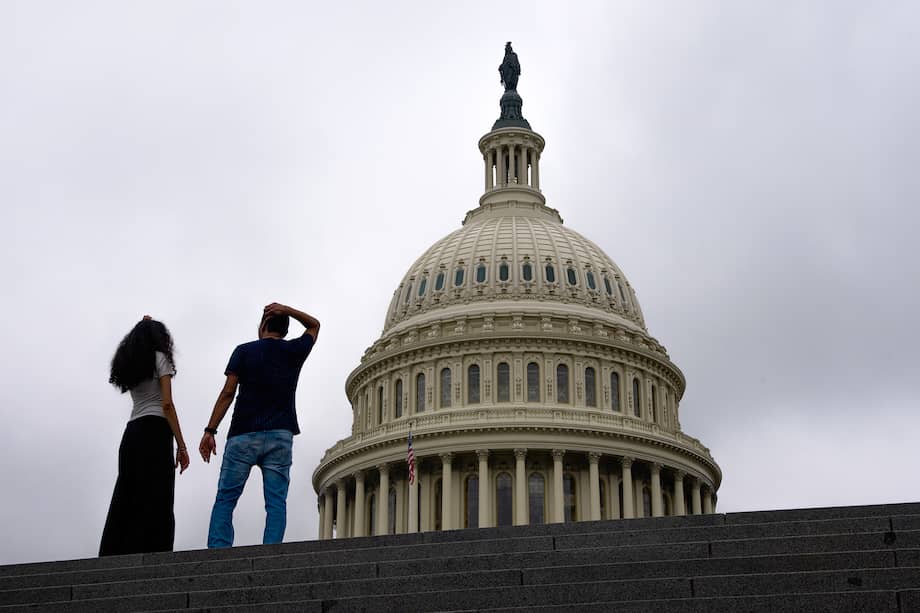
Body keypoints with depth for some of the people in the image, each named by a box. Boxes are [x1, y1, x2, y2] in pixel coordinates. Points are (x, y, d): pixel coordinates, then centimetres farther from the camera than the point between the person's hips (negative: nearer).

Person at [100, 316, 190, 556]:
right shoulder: (159, 358, 2)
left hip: (130, 436, 7)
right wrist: (181, 446, -9)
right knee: (155, 502, -13)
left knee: (125, 503, 5)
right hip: (155, 432, -7)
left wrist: (143, 328, 48)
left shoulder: (128, 363, 21)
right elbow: (167, 404, -8)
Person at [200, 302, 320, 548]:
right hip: (280, 436, 1)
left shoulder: (244, 351, 5)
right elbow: (314, 325, 30)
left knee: (224, 501, 1)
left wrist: (210, 431, -4)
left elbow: (227, 393, -3)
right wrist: (286, 311, 14)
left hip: (243, 435, -1)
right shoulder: (294, 351, 11)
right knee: (276, 503, -2)